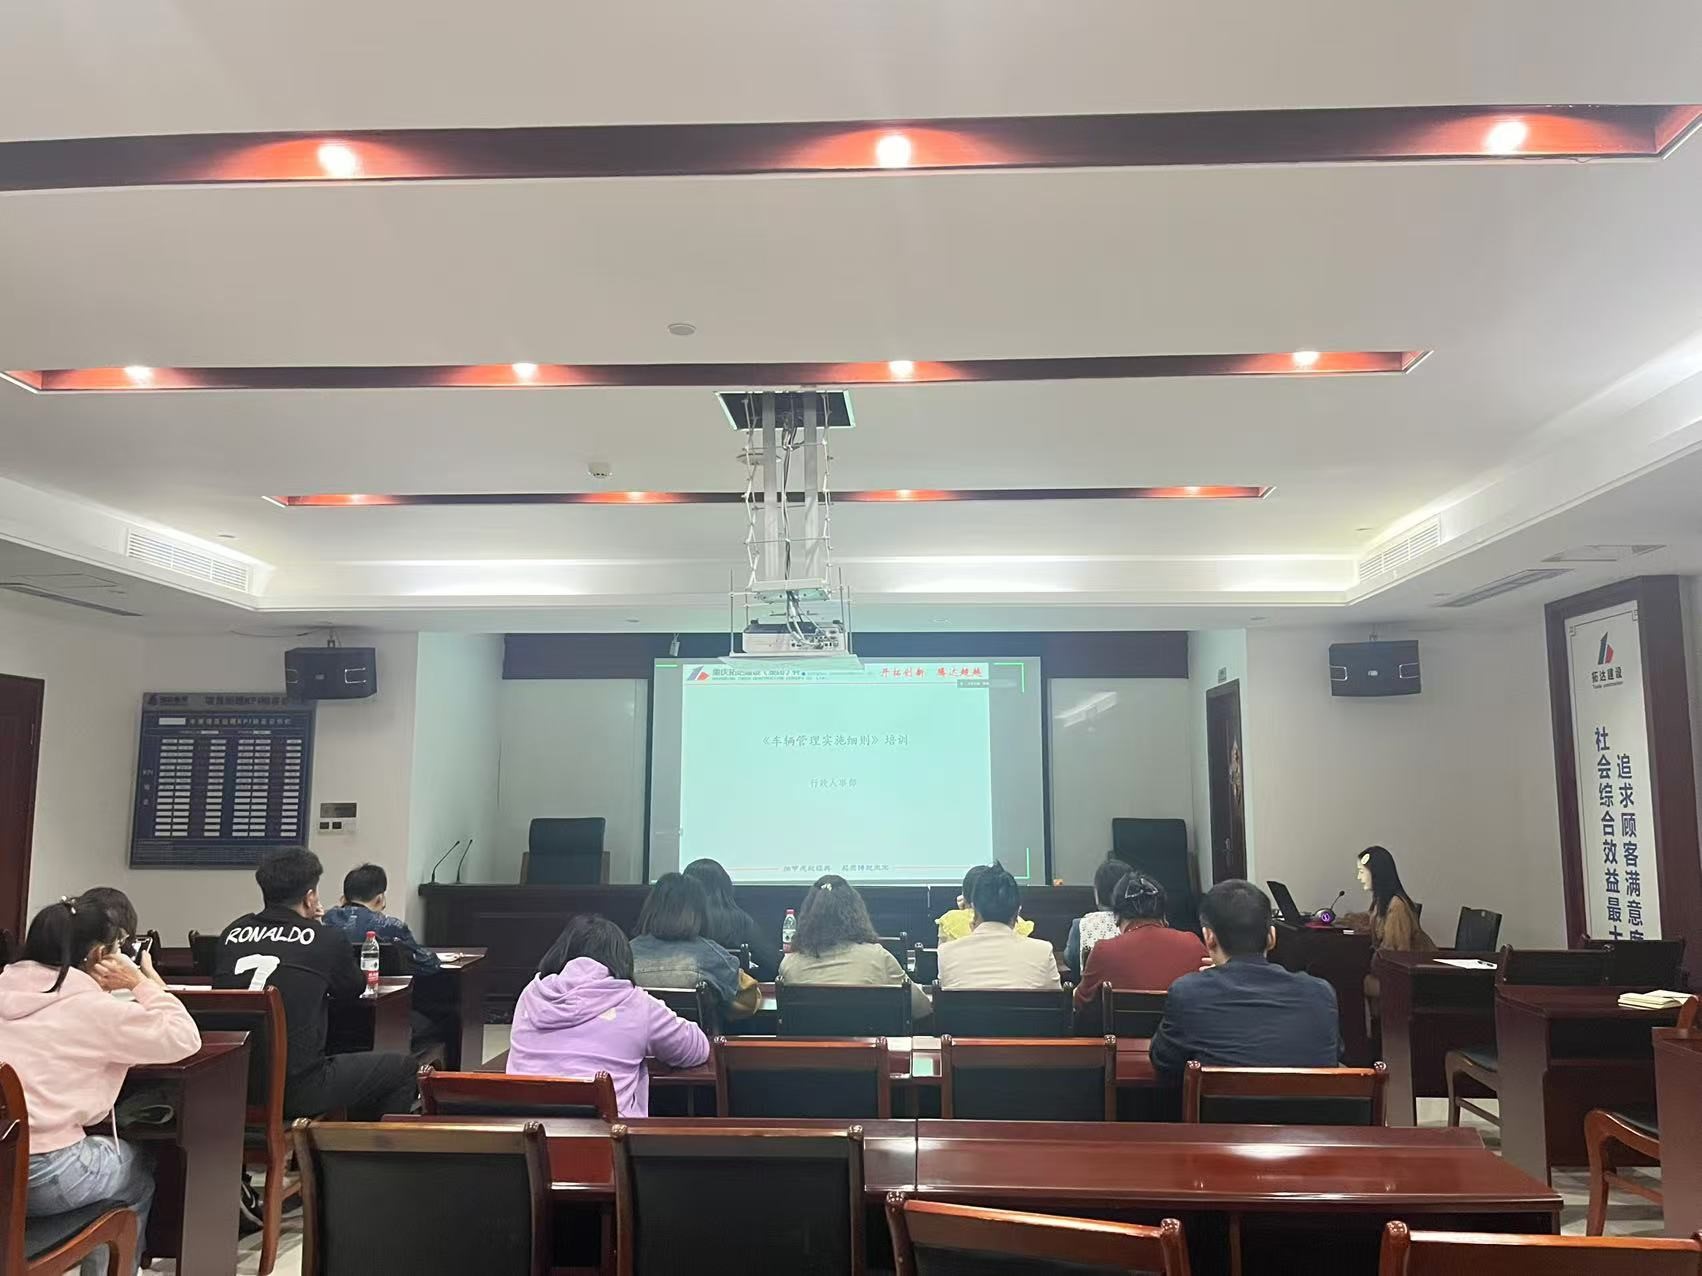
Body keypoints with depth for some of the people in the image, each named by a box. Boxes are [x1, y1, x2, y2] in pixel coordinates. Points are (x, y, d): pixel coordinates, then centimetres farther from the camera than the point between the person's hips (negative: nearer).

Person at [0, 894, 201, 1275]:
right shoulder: (95, 1008, -11)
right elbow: (183, 1038, -5)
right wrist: (143, 983, 2)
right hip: (41, 1178, -6)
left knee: (110, 1153, 32)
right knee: (139, 1167, 25)